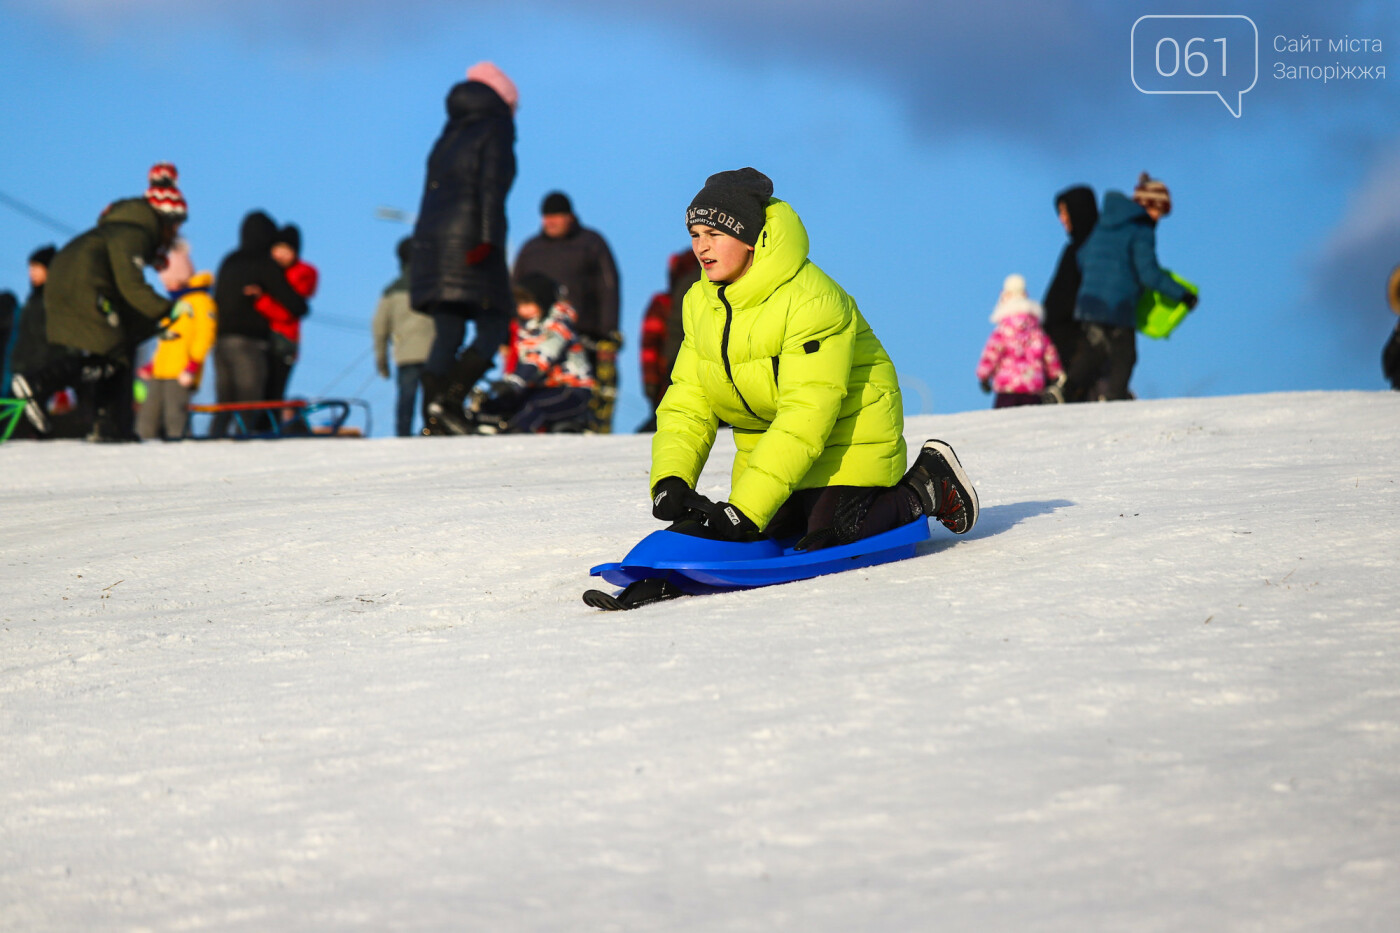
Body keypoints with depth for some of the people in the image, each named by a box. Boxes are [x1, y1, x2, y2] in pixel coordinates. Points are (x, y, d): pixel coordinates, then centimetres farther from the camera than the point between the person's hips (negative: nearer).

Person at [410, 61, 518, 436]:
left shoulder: (449, 135, 21)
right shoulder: (495, 131, 1)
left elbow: (433, 188, 17)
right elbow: (493, 186, -12)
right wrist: (488, 237, -20)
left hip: (430, 237, 7)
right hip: (469, 239, -7)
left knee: (447, 333, 6)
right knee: (493, 326, -3)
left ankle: (433, 421, -2)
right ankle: (449, 400, -20)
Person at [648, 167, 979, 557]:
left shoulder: (811, 299, -28)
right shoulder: (700, 303, -3)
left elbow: (805, 418, -34)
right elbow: (687, 403, -3)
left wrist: (744, 511, -40)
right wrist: (669, 481, -23)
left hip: (845, 433, -7)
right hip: (764, 435, 7)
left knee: (829, 537, -18)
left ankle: (928, 486, 8)